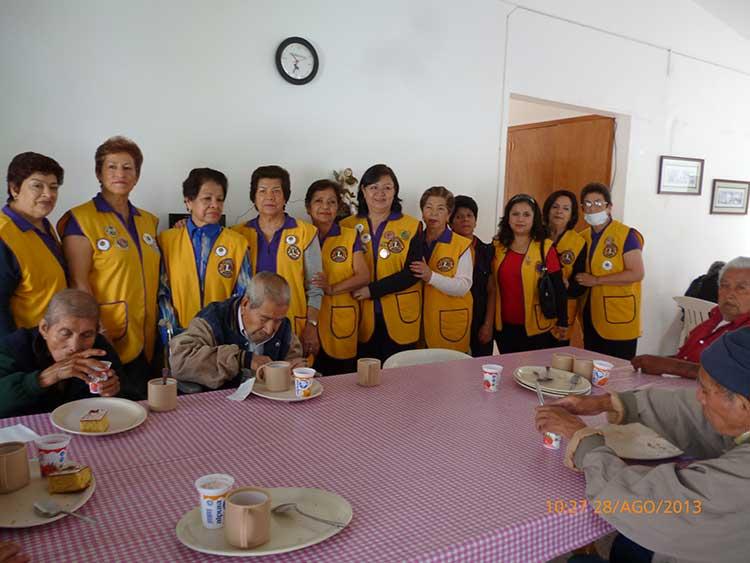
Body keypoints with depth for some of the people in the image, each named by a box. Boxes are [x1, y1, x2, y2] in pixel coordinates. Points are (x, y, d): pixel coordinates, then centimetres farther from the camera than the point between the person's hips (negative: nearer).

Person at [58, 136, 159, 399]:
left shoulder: (148, 221, 14)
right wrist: (100, 334, -16)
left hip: (144, 343, 6)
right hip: (108, 344, -6)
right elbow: (79, 283, -12)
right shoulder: (80, 219, -5)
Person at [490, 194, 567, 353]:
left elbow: (557, 288, -5)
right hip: (504, 327, 3)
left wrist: (562, 322, -6)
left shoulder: (545, 248, -6)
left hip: (537, 329, -3)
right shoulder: (497, 247, 5)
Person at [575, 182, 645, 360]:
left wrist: (596, 280, -18)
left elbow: (637, 273, -17)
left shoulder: (626, 235, -9)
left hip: (619, 320, -6)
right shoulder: (583, 237, 11)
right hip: (591, 317, 6)